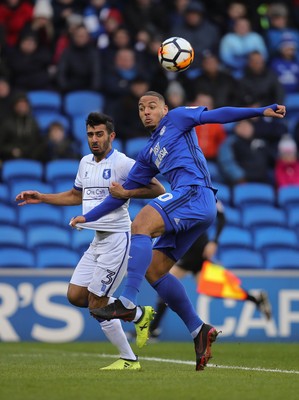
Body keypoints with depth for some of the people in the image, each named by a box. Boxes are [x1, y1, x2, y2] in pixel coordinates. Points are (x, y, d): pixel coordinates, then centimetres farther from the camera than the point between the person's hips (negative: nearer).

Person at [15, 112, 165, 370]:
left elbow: (158, 189, -14)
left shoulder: (123, 163, -12)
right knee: (75, 296, 7)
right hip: (97, 240, 9)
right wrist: (41, 198, 22)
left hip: (117, 238, -9)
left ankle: (129, 359, 5)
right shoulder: (85, 163, 12)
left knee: (96, 304, -9)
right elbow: (77, 195, 29)